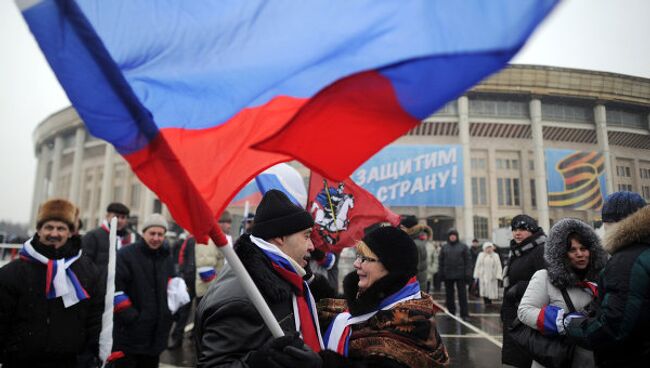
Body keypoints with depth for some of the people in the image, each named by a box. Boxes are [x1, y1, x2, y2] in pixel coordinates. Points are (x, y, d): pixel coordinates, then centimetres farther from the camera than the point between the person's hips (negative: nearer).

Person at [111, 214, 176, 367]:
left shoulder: (167, 258, 9)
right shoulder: (125, 255, -10)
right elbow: (115, 290, -15)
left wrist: (169, 311, 11)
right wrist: (130, 315, -18)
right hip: (128, 333, -5)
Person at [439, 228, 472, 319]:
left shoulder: (463, 246, 2)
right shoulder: (444, 247, 8)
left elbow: (468, 260, -1)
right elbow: (441, 261, 8)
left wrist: (468, 273, -9)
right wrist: (441, 273, 1)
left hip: (460, 274, -3)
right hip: (448, 275, 3)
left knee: (462, 295, -1)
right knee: (449, 295, 9)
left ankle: (464, 314, 6)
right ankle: (451, 313, 20)